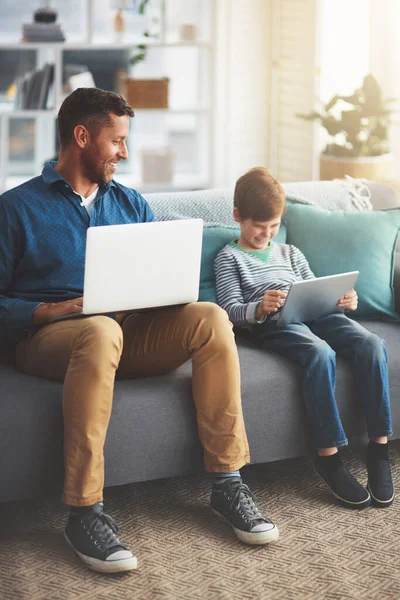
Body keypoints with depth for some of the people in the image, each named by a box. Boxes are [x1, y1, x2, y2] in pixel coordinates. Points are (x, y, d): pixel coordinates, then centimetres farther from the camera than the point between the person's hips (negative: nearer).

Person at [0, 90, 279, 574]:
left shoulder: (131, 204, 20)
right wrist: (50, 310, -19)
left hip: (129, 333, 5)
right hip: (46, 336, -5)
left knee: (210, 318, -22)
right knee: (101, 330, -40)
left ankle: (227, 482, -19)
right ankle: (83, 512, -37)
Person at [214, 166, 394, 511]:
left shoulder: (290, 253, 30)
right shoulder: (229, 257, 12)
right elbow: (230, 310, -1)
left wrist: (343, 300, 3)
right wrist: (259, 308, -23)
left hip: (316, 315, 5)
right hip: (273, 326, -5)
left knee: (372, 344, -24)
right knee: (321, 353, -37)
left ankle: (379, 447, -23)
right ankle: (328, 456, -32)